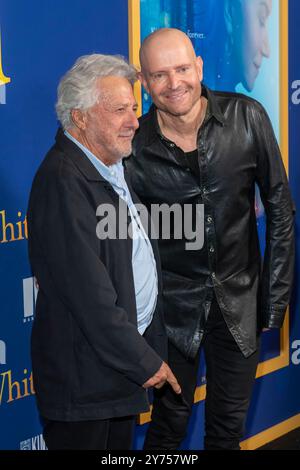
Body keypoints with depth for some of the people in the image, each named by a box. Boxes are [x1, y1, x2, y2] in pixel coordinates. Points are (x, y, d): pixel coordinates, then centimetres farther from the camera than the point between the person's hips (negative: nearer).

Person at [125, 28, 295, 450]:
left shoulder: (247, 118, -11)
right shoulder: (136, 147, -13)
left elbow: (279, 209, -4)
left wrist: (277, 295, -4)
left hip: (240, 299, 1)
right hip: (173, 304, -1)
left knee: (229, 423, 14)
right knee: (170, 419, 11)